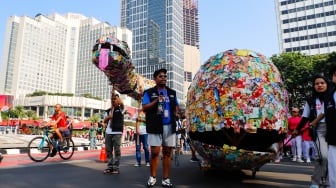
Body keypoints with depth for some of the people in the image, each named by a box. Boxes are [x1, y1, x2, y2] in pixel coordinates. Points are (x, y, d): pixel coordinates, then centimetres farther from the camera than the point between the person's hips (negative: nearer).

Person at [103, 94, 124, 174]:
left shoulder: (120, 109, 3)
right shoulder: (109, 110, 17)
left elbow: (121, 103, -20)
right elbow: (104, 121, 19)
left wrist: (115, 94, -13)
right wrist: (108, 117, -2)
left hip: (117, 132, -5)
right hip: (108, 132, 5)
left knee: (117, 150, -2)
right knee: (108, 150, 6)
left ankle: (116, 167, 4)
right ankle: (110, 166, 14)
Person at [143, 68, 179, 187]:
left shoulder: (172, 92, 16)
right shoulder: (149, 92, 4)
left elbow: (176, 106, 25)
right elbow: (144, 108, -4)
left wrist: (176, 113, 3)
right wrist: (156, 101, -18)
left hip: (169, 126, 4)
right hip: (155, 126, -3)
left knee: (167, 152, 6)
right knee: (155, 152, -1)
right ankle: (152, 177, 16)